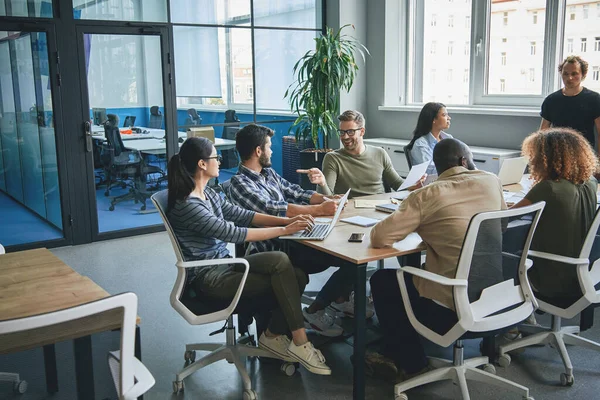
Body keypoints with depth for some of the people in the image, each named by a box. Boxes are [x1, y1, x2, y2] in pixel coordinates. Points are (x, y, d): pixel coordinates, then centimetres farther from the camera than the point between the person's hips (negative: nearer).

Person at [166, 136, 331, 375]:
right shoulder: (187, 205, -19)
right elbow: (232, 232, -23)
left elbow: (241, 215, 9)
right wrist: (284, 230, -19)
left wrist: (287, 220, -2)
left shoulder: (207, 194, 10)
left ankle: (272, 335, 8)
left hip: (224, 265, 9)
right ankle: (300, 344, -14)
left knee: (297, 276, -10)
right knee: (279, 261, -24)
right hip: (209, 278, -9)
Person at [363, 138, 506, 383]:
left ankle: (408, 362, 22)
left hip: (452, 308, -6)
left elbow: (378, 237, -13)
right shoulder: (492, 182, 2)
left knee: (381, 280, 15)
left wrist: (417, 224, 7)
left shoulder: (427, 195, -12)